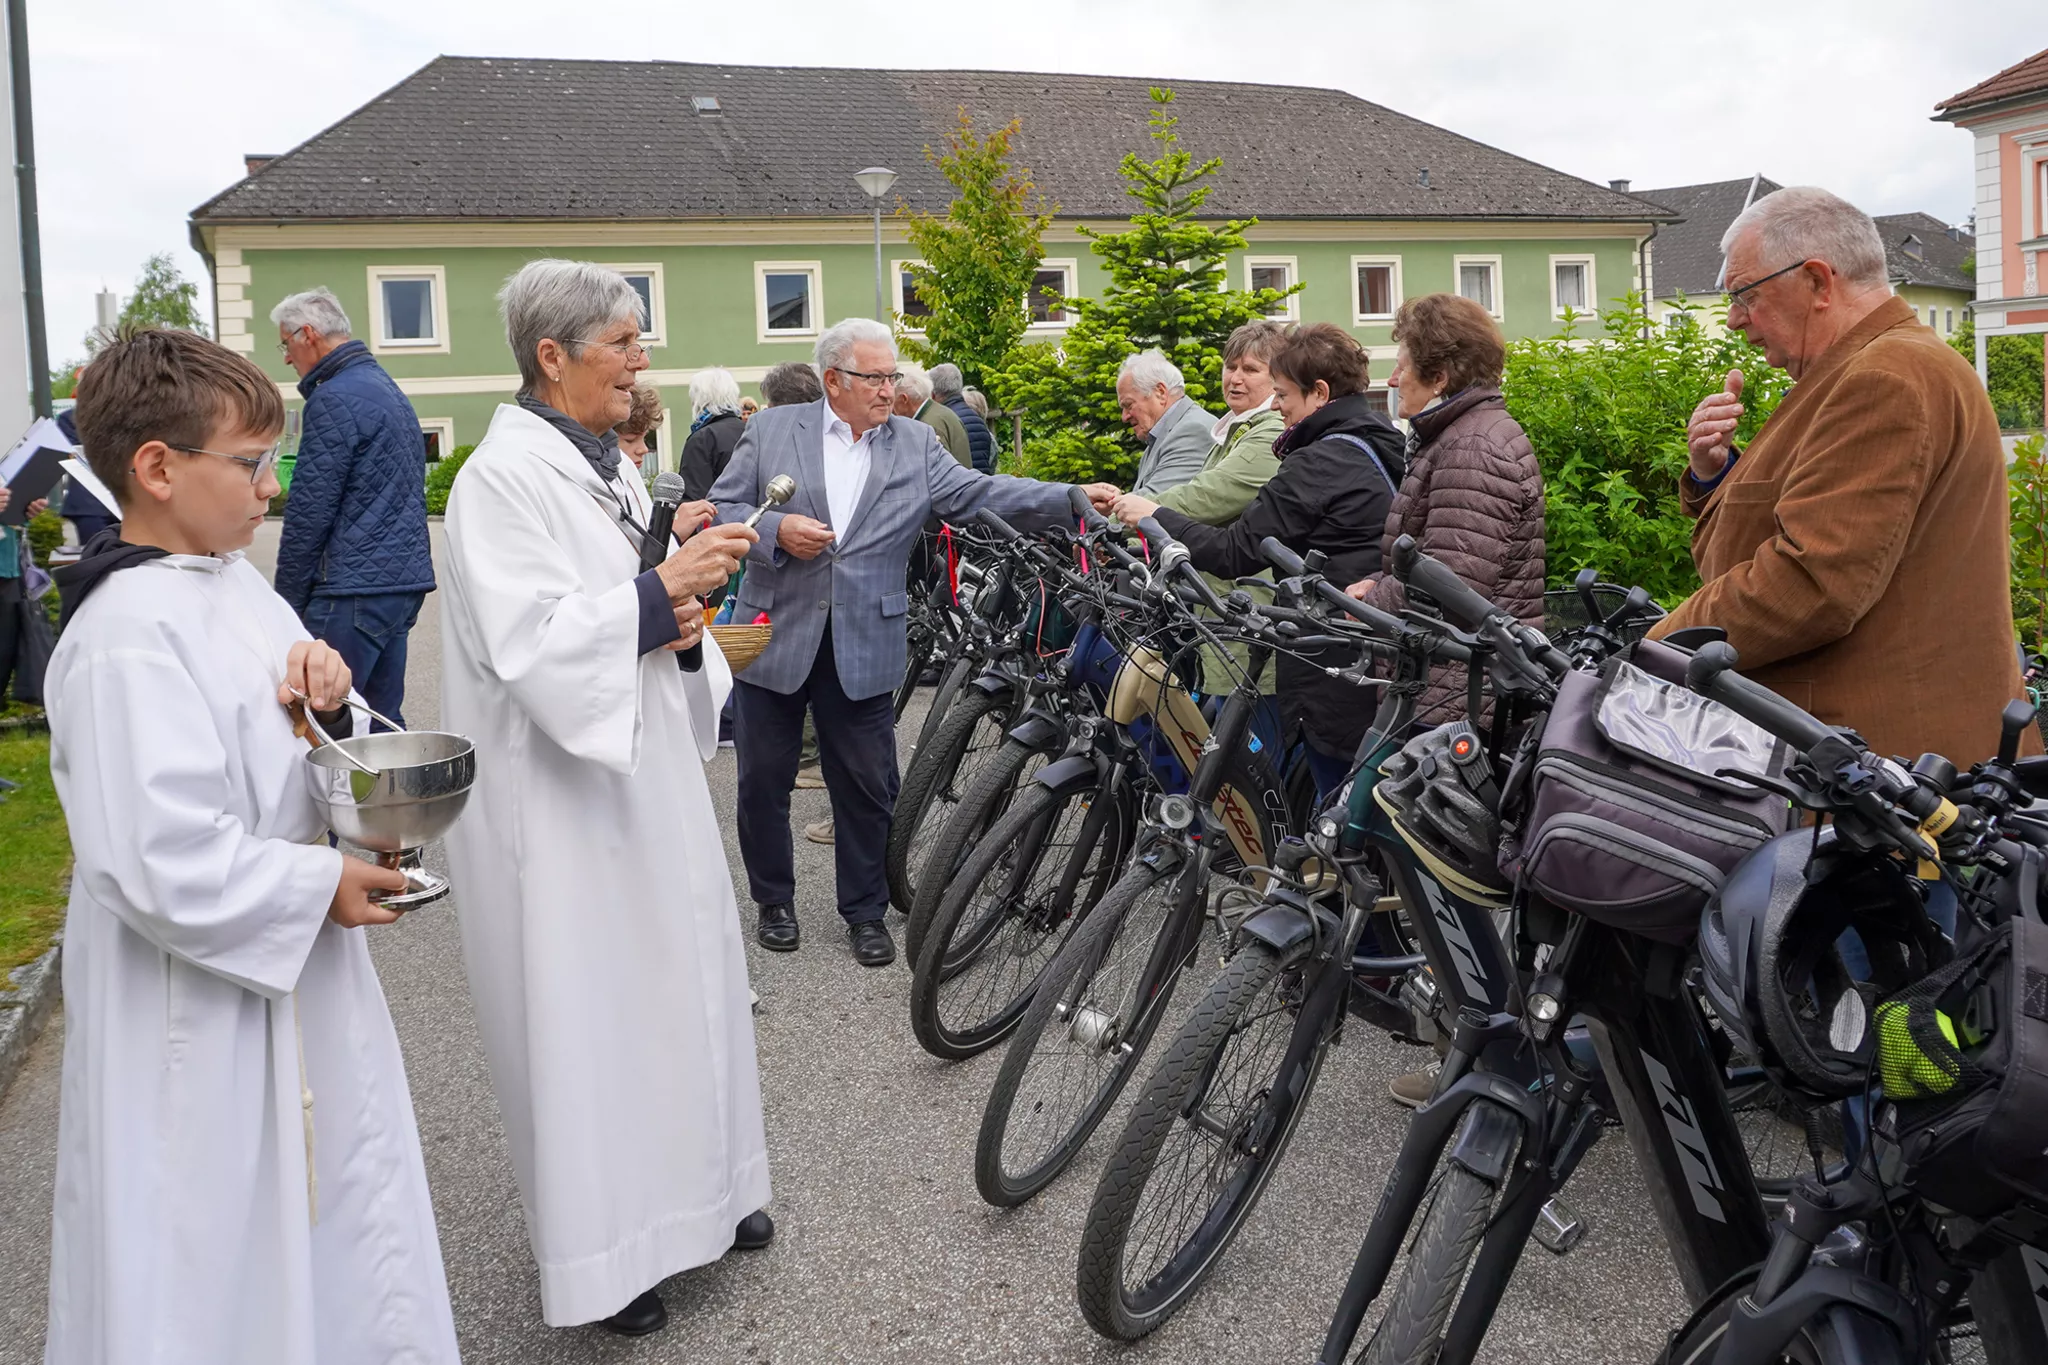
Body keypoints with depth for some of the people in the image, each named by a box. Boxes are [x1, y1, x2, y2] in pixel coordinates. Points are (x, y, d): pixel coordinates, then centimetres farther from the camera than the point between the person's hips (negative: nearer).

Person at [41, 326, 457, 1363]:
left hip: (291, 972, 9)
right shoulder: (128, 641, -25)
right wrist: (322, 886, -19)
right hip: (201, 1013, -9)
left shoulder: (233, 583, 4)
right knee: (217, 1268, 9)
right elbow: (165, 865, -30)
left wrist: (320, 687, -4)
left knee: (314, 1205, 24)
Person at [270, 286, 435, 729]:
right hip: (406, 578, 10)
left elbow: (308, 514, -14)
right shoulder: (386, 387, 19)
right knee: (381, 721, 13)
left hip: (357, 590, -10)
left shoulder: (334, 399, -12)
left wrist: (289, 600, -5)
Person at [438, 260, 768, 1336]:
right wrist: (661, 590, -23)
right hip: (561, 793, -9)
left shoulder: (604, 466, 11)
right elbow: (534, 646, -23)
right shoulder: (504, 479, -15)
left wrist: (678, 619, -3)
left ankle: (694, 1186, 33)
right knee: (586, 998, 1)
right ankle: (605, 1250, 17)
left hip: (644, 767, 9)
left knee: (676, 969, 15)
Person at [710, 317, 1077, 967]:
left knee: (867, 787, 7)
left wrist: (1074, 500, -18)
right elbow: (721, 508, 4)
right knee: (763, 780, 9)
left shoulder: (915, 444, 5)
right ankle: (774, 901, 29)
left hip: (863, 645, 1)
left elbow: (978, 493, -6)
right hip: (775, 637, 0)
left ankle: (865, 911, 24)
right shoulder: (772, 430, 2)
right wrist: (775, 531, -16)